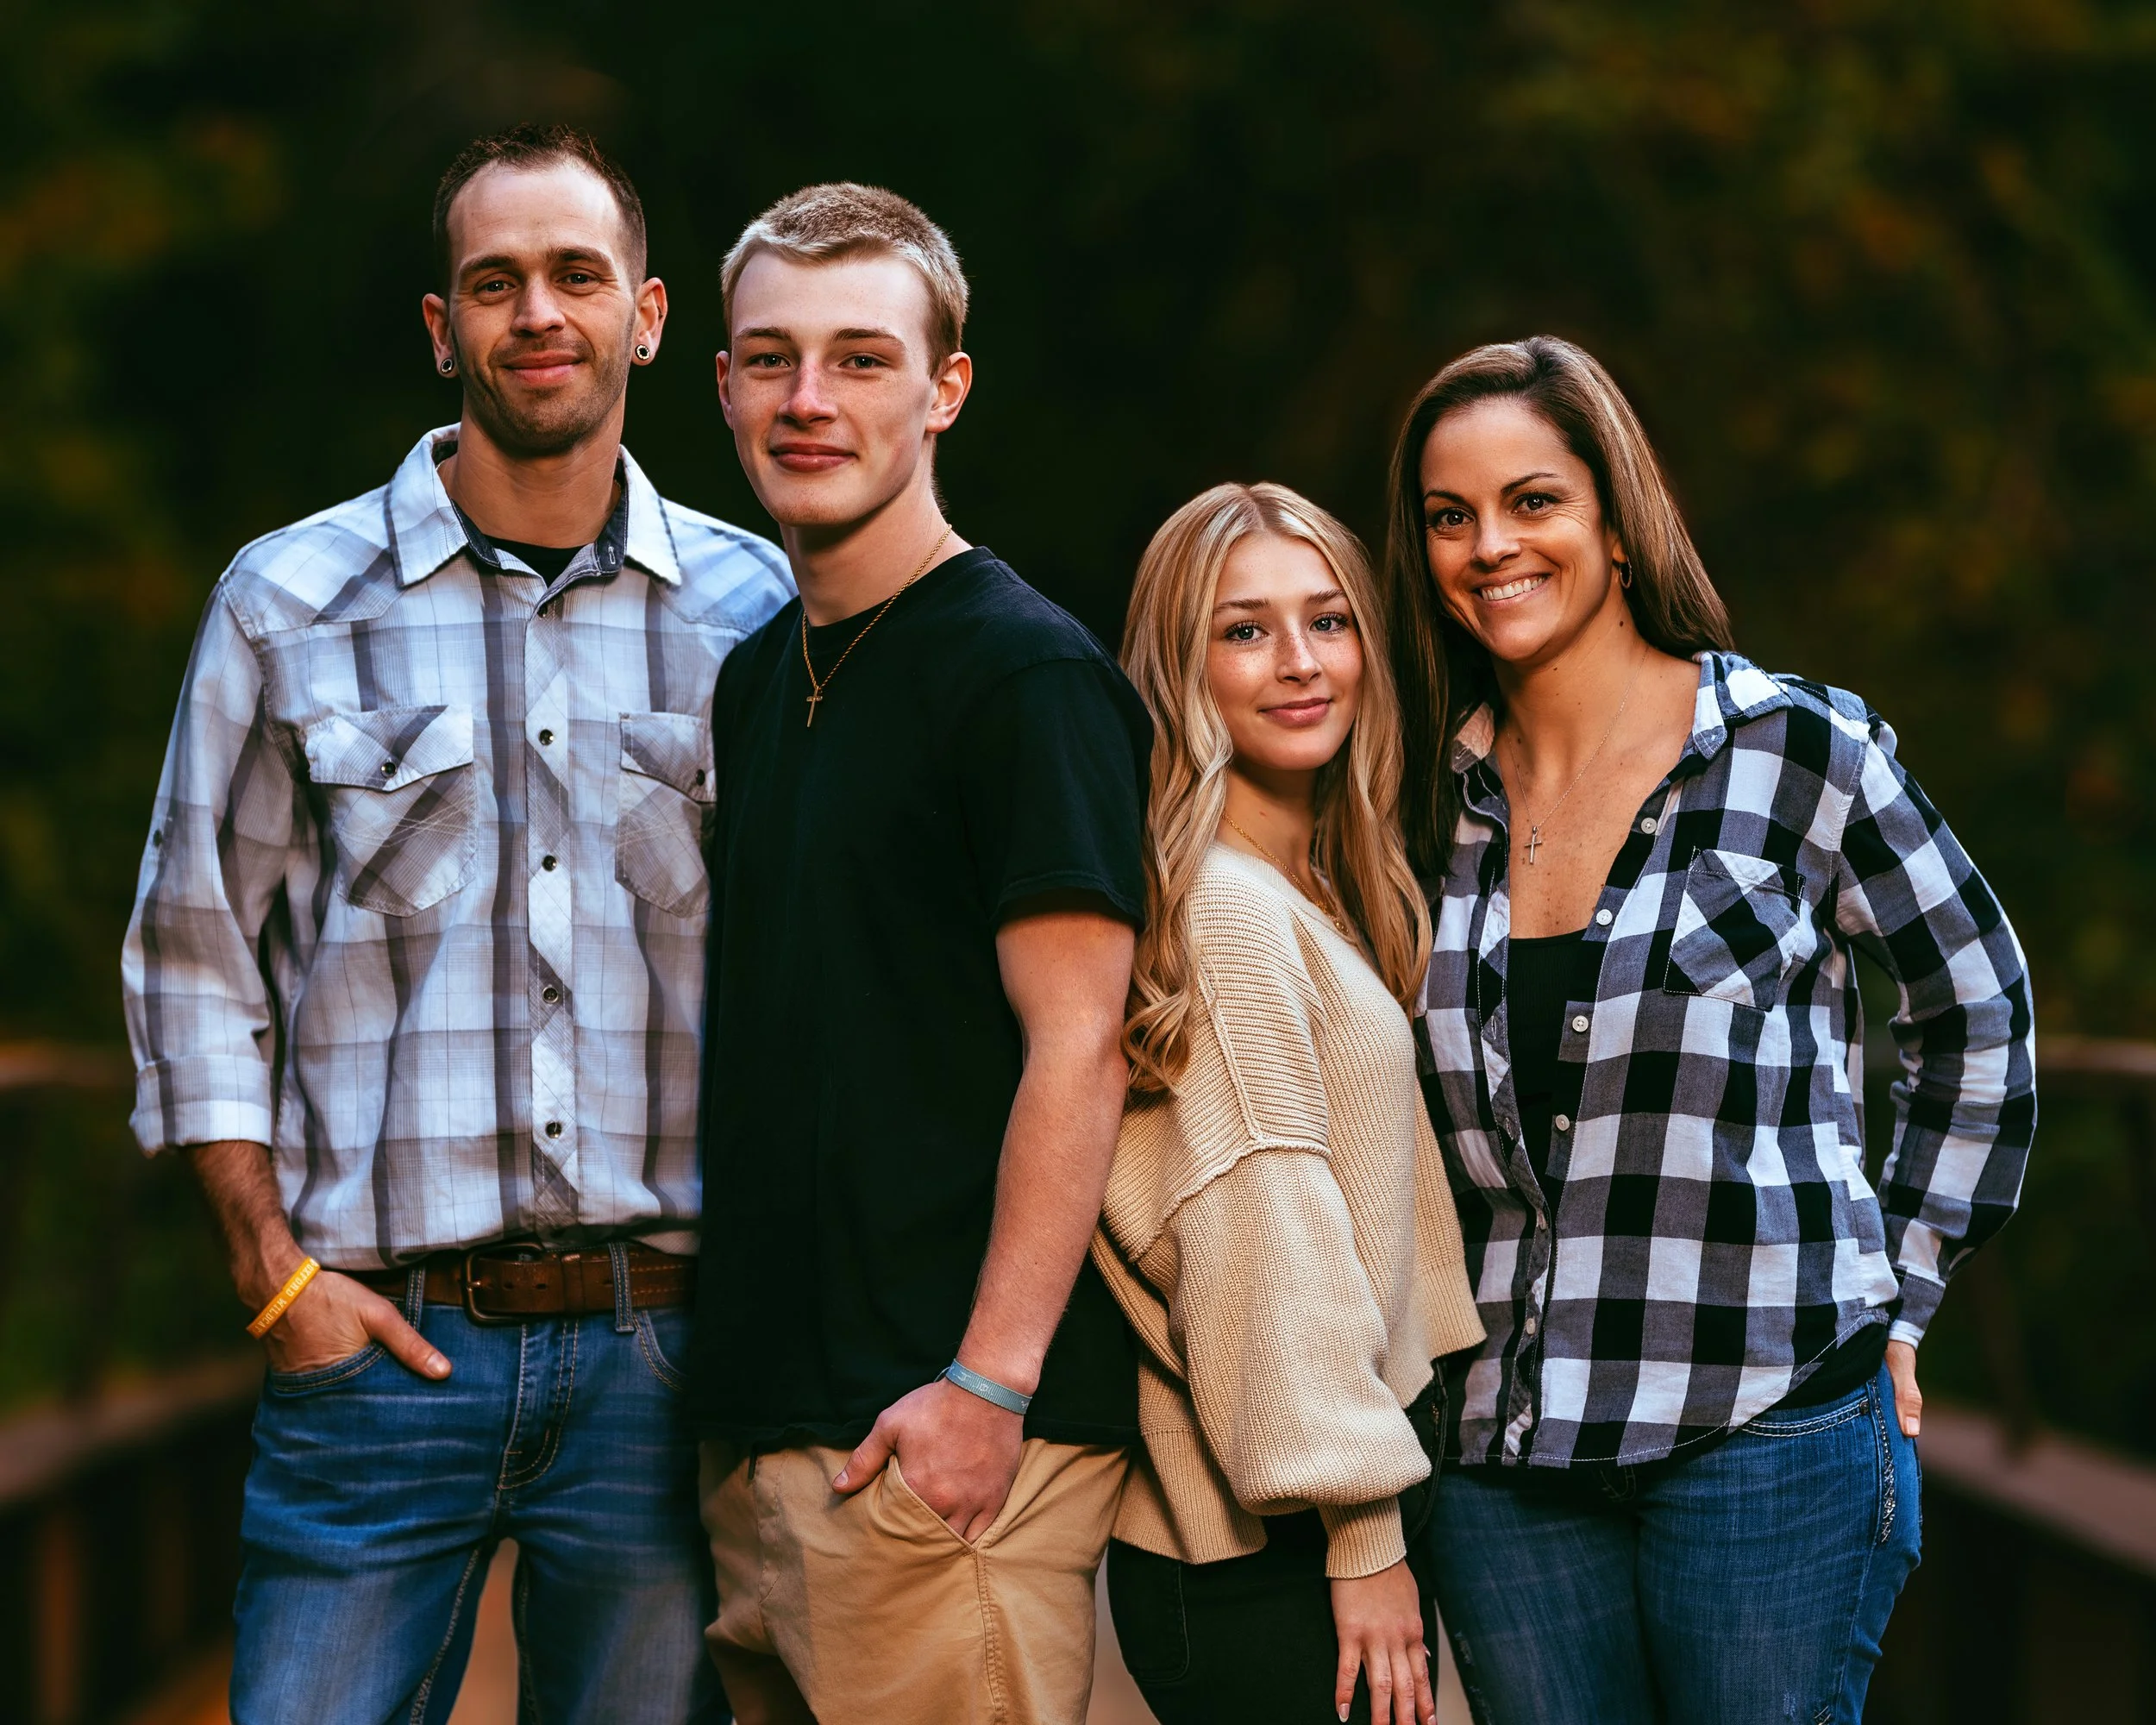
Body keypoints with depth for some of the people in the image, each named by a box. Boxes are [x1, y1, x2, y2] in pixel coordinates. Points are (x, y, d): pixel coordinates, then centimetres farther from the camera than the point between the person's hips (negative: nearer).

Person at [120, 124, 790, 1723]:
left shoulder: (756, 614, 7)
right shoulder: (291, 604, 4)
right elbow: (194, 959, 7)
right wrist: (279, 1272, -2)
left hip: (658, 1349, 1)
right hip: (382, 1341, -1)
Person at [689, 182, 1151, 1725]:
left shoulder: (1027, 673, -9)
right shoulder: (756, 677, 16)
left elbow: (1076, 1048, -15)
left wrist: (989, 1384, -20)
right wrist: (730, 1383, 15)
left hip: (937, 1434, -8)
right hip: (758, 1424, 8)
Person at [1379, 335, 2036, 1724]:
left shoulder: (1798, 749, -3)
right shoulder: (1444, 798, 9)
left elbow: (1978, 1014, 7)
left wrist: (1896, 1294, 4)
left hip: (1768, 1429, -4)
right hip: (1508, 1452, 4)